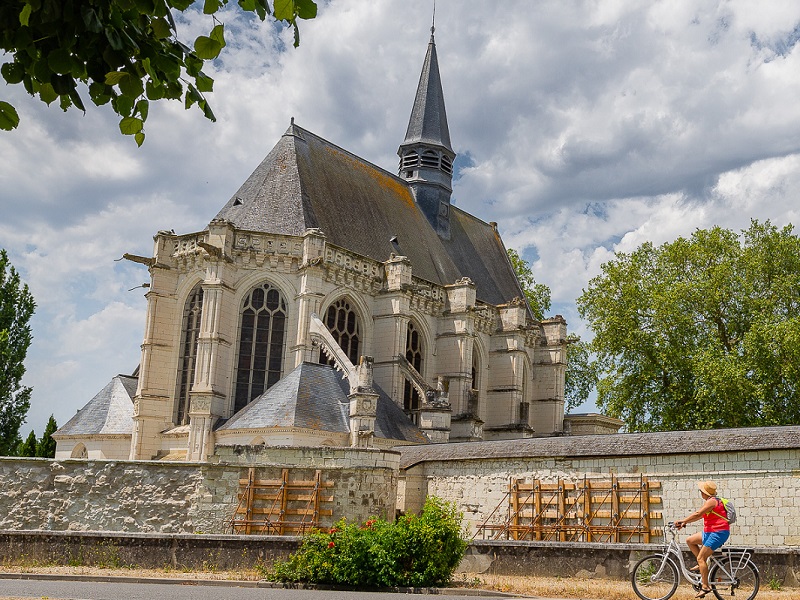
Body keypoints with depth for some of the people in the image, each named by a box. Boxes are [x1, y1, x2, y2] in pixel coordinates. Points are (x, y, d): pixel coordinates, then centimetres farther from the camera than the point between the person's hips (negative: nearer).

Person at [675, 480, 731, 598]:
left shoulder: (712, 501, -16)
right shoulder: (710, 501, 15)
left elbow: (697, 514, -22)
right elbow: (699, 515, 16)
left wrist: (683, 521, -16)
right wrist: (684, 522, 8)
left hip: (718, 533, -10)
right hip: (710, 532, 10)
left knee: (701, 558, -12)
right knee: (690, 540, 12)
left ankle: (705, 586, -10)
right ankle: (702, 564, 14)